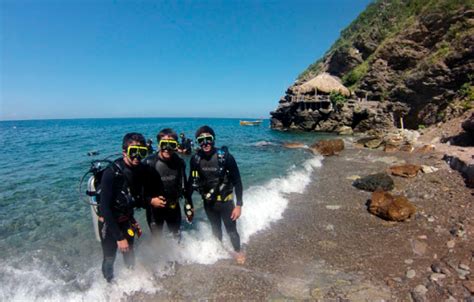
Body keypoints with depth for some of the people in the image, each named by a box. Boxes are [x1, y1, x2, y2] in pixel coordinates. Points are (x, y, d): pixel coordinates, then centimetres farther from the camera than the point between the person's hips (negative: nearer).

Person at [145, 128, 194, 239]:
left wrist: (189, 206, 7)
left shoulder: (179, 162, -8)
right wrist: (150, 200, -26)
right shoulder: (149, 162, -18)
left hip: (174, 207, 3)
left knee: (178, 237, 21)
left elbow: (184, 185, 3)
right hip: (155, 208, -2)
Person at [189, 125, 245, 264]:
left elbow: (237, 182, -15)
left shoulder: (225, 157, -20)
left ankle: (238, 252, 41)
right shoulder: (196, 159, -10)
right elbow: (192, 182, 2)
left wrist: (239, 205, -15)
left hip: (225, 201, -3)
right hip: (208, 203, 3)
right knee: (216, 230, 23)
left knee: (231, 230, 13)